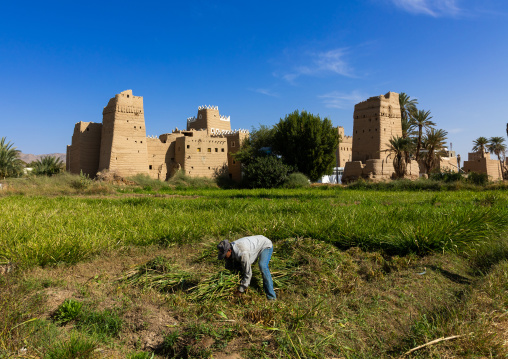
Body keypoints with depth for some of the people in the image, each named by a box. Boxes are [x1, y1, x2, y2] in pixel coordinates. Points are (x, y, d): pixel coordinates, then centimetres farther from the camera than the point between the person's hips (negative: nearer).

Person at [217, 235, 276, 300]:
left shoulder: (242, 253, -40)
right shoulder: (229, 249, -14)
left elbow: (248, 273, -33)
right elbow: (228, 267, 3)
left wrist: (241, 289, -23)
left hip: (266, 245, -9)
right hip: (256, 245, 9)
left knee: (262, 266, -31)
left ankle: (271, 296, -24)